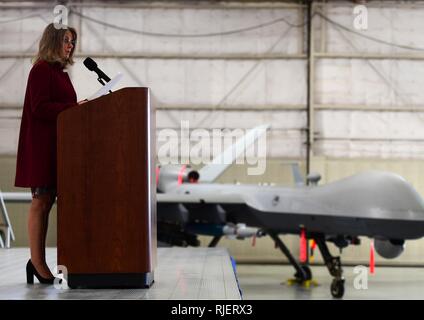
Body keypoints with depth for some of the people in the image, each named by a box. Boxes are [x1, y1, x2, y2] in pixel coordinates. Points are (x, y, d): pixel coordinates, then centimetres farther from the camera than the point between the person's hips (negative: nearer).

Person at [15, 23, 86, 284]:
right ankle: (37, 262, -5)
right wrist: (73, 107, -21)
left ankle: (38, 262, 7)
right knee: (42, 201, -8)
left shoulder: (61, 72, 19)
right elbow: (39, 107, -16)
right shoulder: (41, 69, -6)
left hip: (57, 145, 8)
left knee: (47, 201, 5)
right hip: (42, 143, -8)